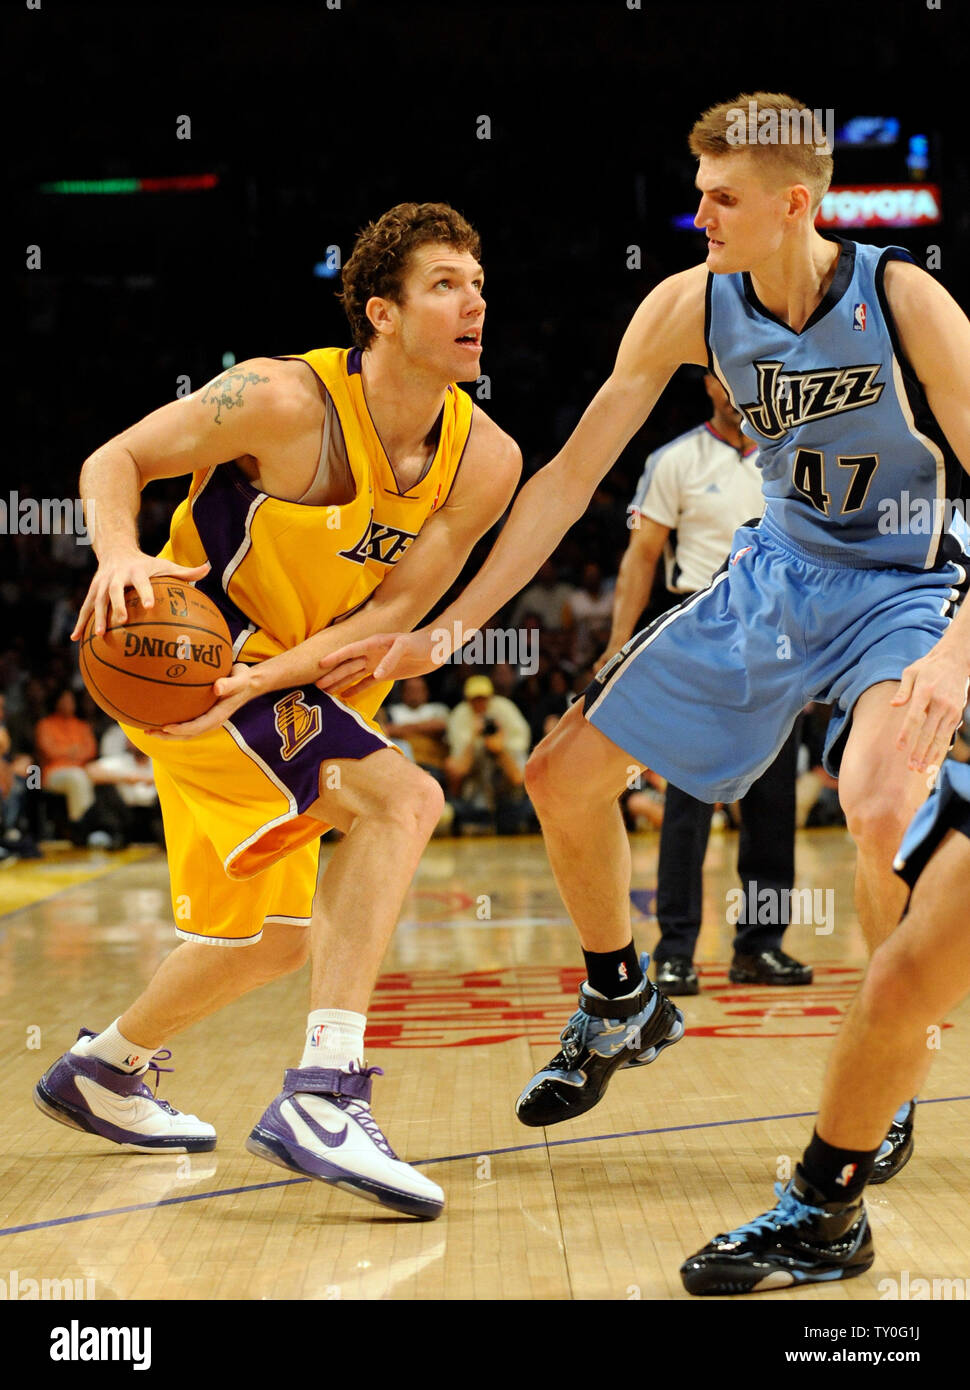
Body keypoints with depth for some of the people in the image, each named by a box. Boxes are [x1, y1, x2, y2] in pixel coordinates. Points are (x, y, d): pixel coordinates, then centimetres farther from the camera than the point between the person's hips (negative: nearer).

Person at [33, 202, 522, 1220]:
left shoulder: (485, 460, -7)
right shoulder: (286, 401, -22)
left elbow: (394, 612, -10)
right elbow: (113, 461, -11)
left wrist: (264, 677, -24)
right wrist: (120, 554, -32)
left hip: (293, 684, 7)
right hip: (188, 659, -7)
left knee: (270, 938, 16)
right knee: (403, 798, -27)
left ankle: (101, 1071, 40)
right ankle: (321, 1097, -29)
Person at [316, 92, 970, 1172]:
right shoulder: (689, 307, -10)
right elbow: (570, 477, -5)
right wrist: (447, 632, -10)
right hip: (775, 573, 5)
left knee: (879, 813, -34)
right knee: (563, 777, 1)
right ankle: (621, 1009, 27)